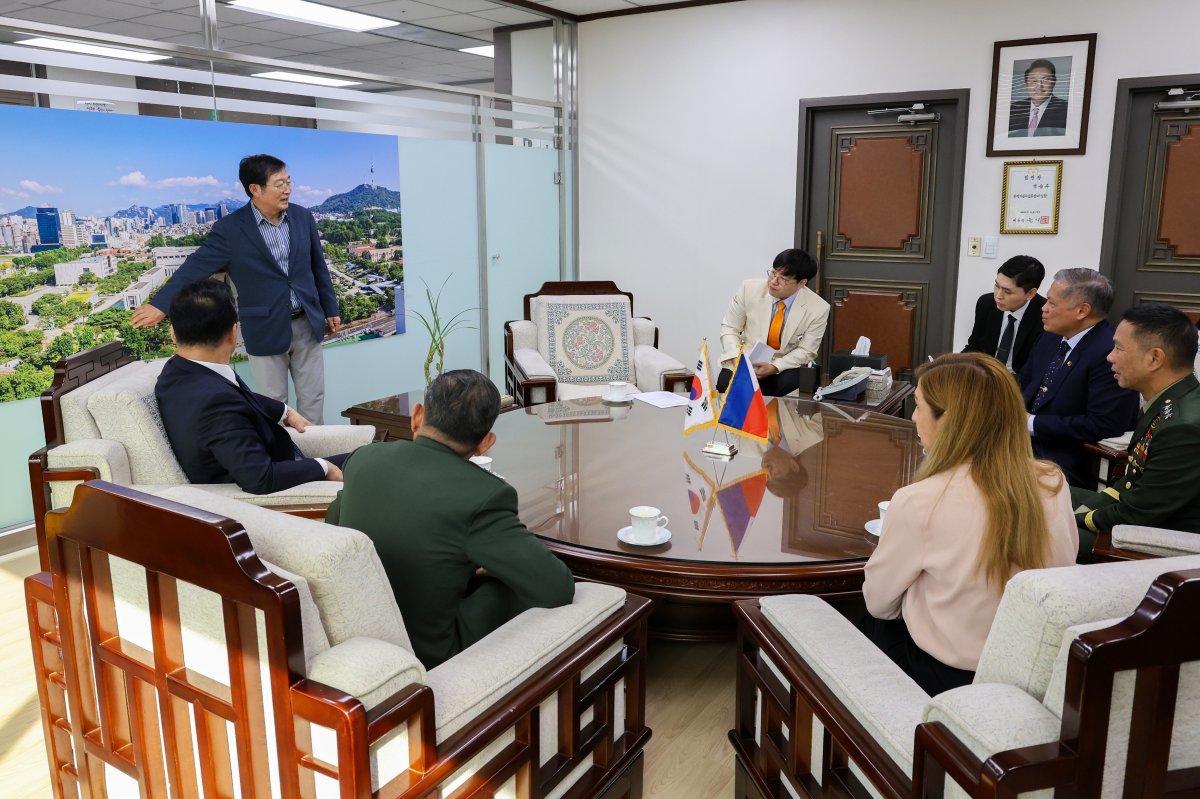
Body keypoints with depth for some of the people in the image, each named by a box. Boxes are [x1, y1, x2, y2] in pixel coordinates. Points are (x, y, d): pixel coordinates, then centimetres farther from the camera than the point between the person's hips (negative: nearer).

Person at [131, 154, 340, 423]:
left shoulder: (302, 217, 2)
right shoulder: (230, 228, -10)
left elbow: (318, 268, 9)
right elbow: (197, 266, -9)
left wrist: (330, 309, 12)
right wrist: (160, 303, -14)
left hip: (307, 324, 3)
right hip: (266, 330, -3)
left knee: (313, 397, 10)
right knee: (273, 403, 6)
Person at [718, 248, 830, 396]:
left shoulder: (819, 309, -13)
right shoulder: (750, 288, -10)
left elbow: (805, 351, -6)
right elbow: (729, 328, -1)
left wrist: (774, 367, -22)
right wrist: (737, 358, -18)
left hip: (786, 365, 0)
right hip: (746, 359, 0)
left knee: (790, 385, -33)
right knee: (725, 384, -30)